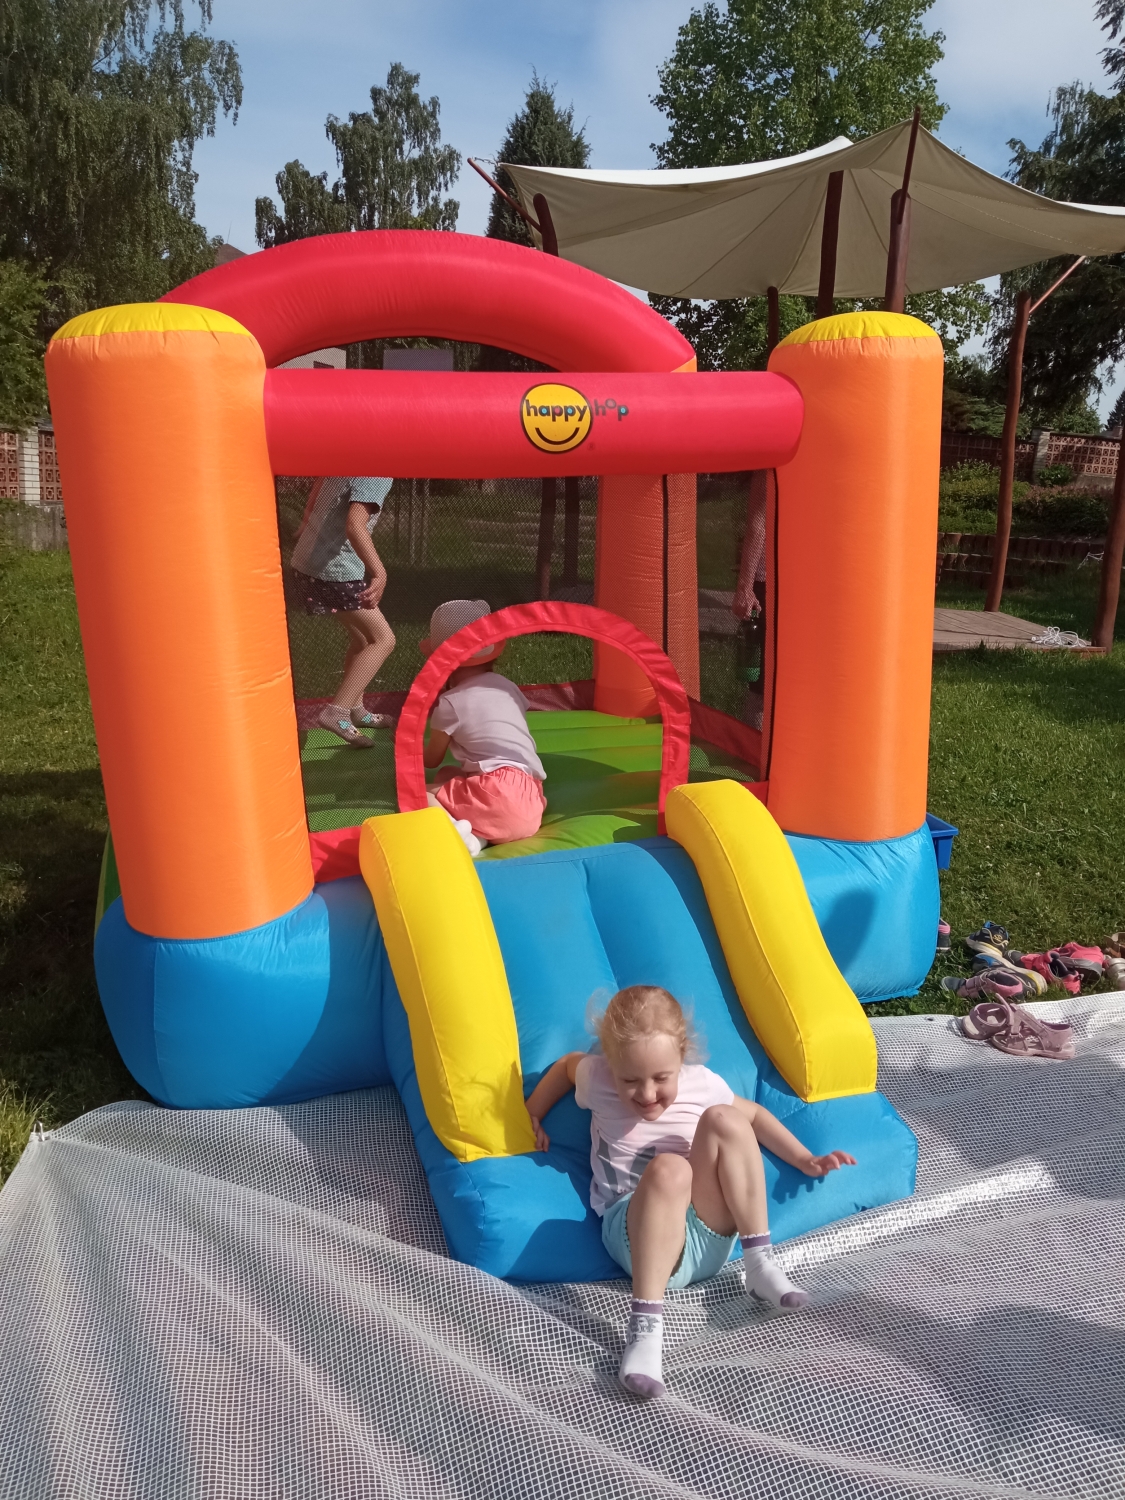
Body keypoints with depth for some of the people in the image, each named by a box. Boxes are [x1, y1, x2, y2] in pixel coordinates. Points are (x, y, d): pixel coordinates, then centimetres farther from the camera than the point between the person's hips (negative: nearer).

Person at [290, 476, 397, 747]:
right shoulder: (376, 475, -18)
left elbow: (316, 494, 22)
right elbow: (354, 525, -33)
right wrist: (380, 573, -39)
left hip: (308, 562, 10)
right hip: (334, 571, -10)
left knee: (362, 637, 21)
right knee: (383, 639, -5)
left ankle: (356, 709, 30)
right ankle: (337, 711, -9)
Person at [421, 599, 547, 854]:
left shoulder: (450, 703, 1)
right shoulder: (505, 686, 18)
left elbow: (431, 760, 17)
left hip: (499, 792, -7)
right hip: (531, 799, 7)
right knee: (447, 777, 26)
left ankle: (457, 833, -30)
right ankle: (475, 831, -4)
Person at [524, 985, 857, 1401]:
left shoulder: (703, 1084, -1)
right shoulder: (597, 1079, -3)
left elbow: (753, 1114, 16)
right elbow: (567, 1063, 19)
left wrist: (806, 1161, 8)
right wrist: (529, 1116, 13)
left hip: (711, 1231, 3)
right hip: (639, 1233, -2)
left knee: (724, 1120, -22)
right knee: (668, 1170, -38)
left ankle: (760, 1263, -20)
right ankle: (645, 1325, -43)